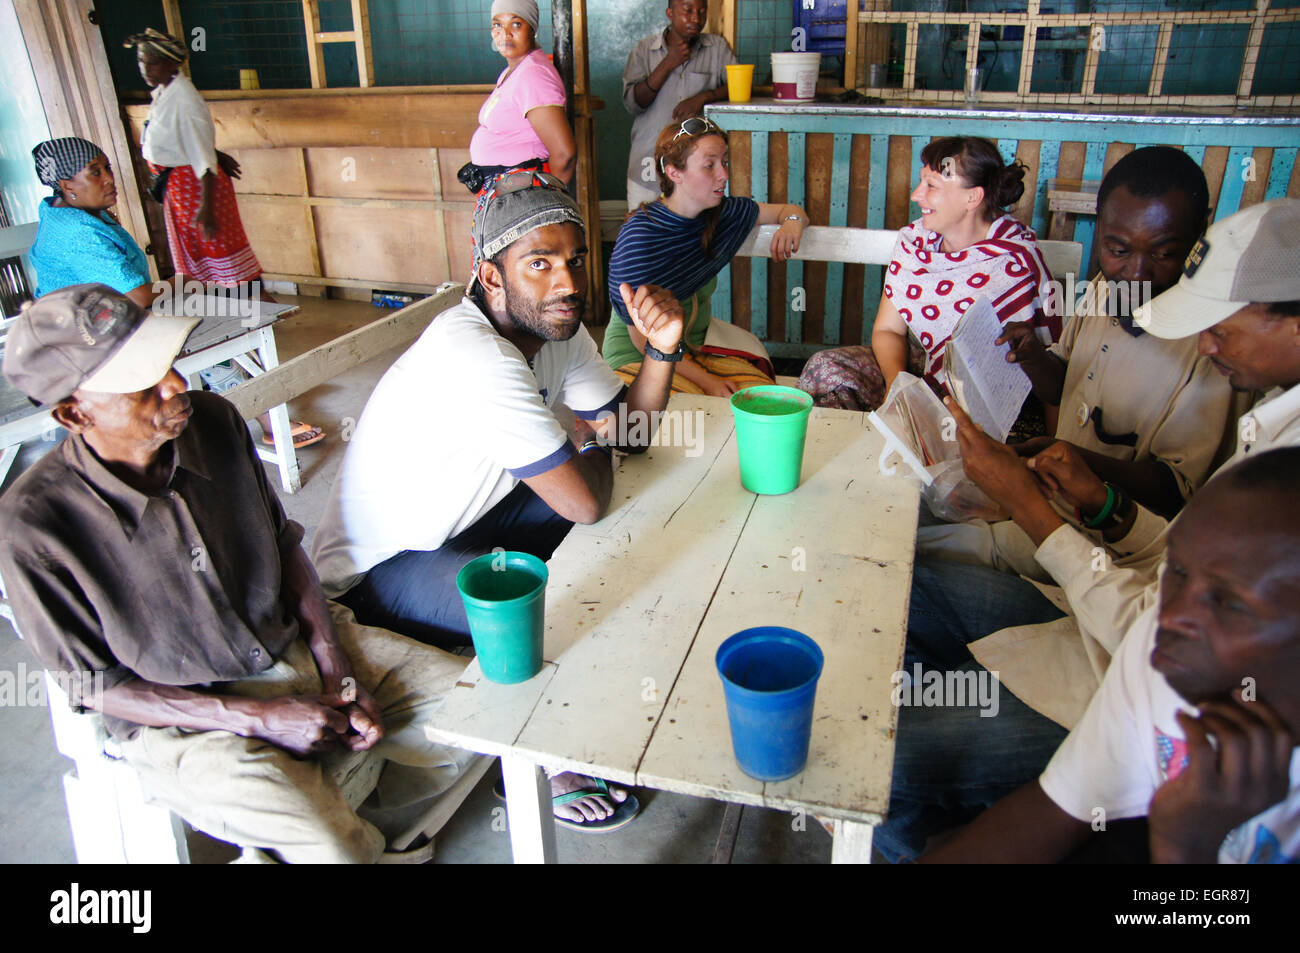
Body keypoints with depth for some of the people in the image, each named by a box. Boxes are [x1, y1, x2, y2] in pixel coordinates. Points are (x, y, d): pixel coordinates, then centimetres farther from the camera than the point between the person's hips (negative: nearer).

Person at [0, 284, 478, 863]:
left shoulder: (212, 421, -10)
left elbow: (284, 546, 3)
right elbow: (94, 685, -12)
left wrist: (338, 671, -5)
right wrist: (260, 718, -18)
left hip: (295, 645, 5)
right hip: (183, 718, -4)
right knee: (341, 851, -24)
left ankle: (376, 817, 23)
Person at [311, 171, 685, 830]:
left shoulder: (553, 326, -5)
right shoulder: (475, 359, -34)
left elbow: (630, 432, 3)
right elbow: (586, 502, -31)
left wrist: (661, 349, -14)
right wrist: (589, 441, -9)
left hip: (464, 521, 9)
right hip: (379, 571, -9)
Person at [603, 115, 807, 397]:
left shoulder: (722, 213, -2)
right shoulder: (639, 238, -21)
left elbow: (788, 210, 16)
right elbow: (644, 340, -18)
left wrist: (792, 221, -9)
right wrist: (706, 381, -20)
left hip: (698, 342, 6)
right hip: (639, 355, -6)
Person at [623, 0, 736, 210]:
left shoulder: (718, 47, 8)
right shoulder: (644, 50, 7)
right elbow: (633, 103, -2)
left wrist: (703, 97, -15)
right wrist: (668, 64, -9)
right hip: (649, 162, 0)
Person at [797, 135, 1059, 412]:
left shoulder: (1016, 260, -14)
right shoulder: (914, 240, 0)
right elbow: (887, 329, 3)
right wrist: (896, 380, -19)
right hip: (917, 365, 5)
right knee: (825, 367, -17)